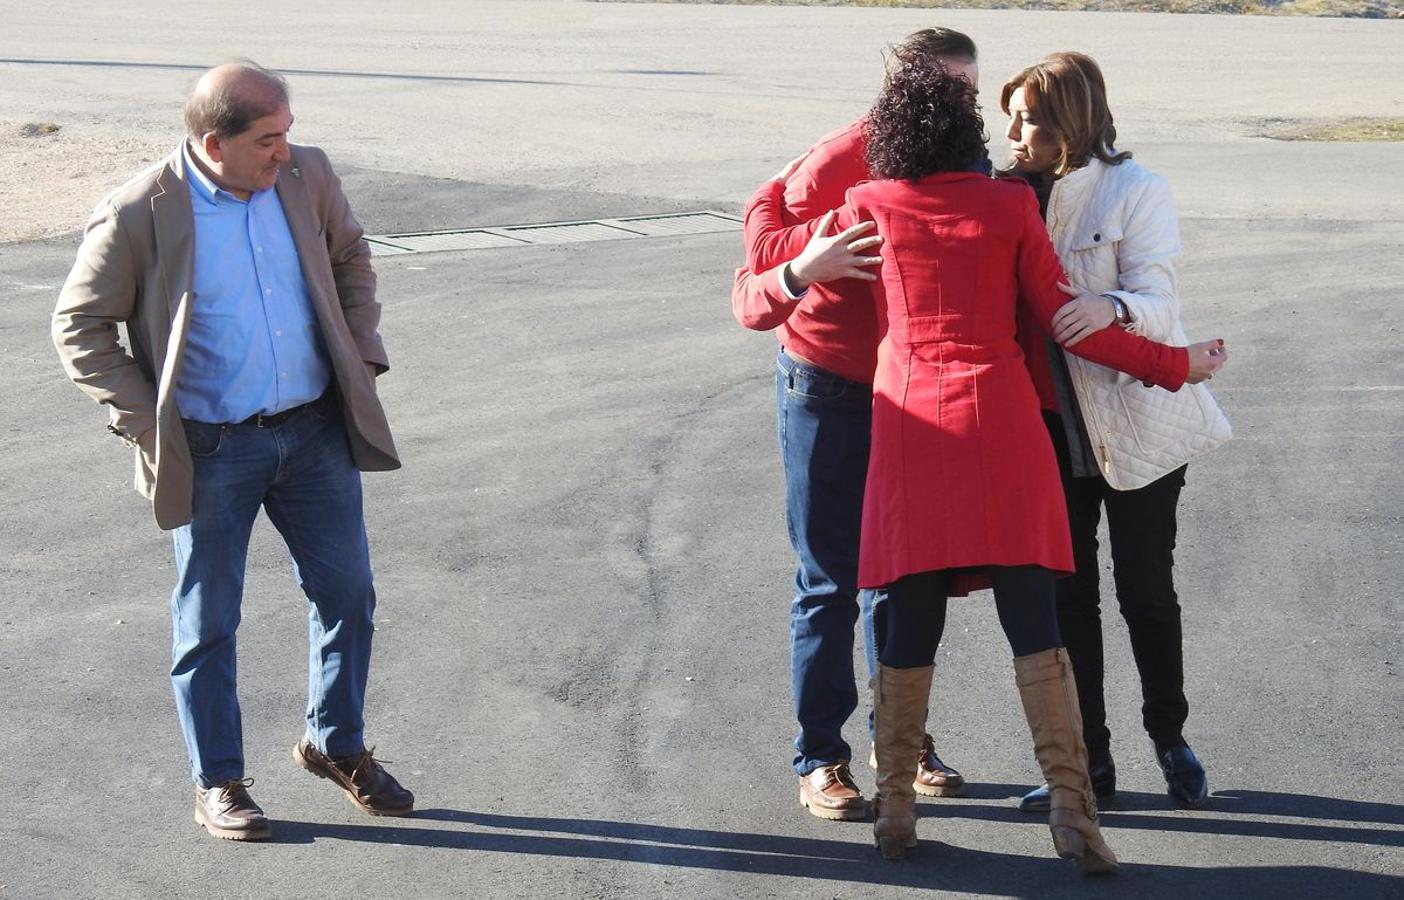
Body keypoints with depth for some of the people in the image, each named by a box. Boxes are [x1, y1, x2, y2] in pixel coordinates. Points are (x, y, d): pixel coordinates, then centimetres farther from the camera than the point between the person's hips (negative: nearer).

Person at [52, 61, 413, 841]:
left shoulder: (306, 176, -4)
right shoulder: (139, 216, -17)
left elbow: (351, 257, 15)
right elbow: (79, 327, -7)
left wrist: (362, 356, 6)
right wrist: (145, 422, -11)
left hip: (316, 428, 4)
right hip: (213, 449, -4)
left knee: (348, 593, 13)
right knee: (208, 622, 8)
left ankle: (336, 743, 34)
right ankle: (219, 784, 24)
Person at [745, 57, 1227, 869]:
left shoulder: (869, 209, 5)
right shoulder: (1010, 206, 3)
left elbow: (768, 239, 18)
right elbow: (1063, 322, 2)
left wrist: (788, 178, 38)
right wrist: (1175, 366, 11)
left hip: (912, 426, 1)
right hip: (1001, 422, -1)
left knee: (911, 620, 9)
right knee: (1033, 619, 0)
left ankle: (896, 804, 12)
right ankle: (1071, 807, -6)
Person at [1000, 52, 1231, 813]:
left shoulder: (1135, 192, -12)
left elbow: (1157, 301, -20)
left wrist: (1112, 308, -41)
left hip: (1135, 417, -5)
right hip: (1053, 424, 5)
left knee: (1145, 587, 5)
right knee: (1065, 591, 6)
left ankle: (1169, 736, 26)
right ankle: (1088, 760, 15)